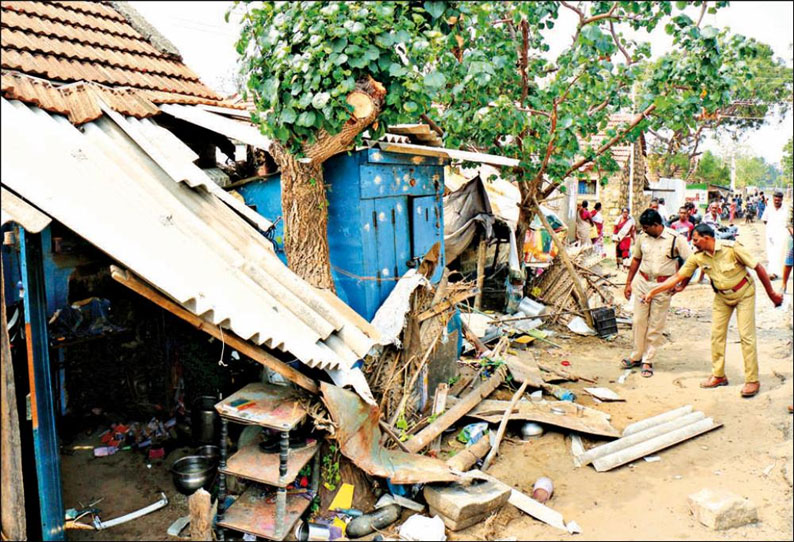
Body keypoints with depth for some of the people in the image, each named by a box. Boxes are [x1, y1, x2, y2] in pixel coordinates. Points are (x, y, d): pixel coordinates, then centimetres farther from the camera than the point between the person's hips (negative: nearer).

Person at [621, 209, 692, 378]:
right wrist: (628, 283, 13)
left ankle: (648, 361, 15)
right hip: (642, 282, 4)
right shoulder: (643, 237, 1)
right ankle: (636, 356, 23)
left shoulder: (675, 238, -11)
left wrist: (682, 285, -7)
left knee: (656, 325, 4)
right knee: (638, 320, 8)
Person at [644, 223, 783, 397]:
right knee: (717, 334, 3)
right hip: (721, 296, 5)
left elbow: (759, 268, -16)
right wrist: (653, 292, -13)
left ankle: (752, 380, 2)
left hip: (744, 293, -4)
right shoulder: (697, 257, -12)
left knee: (746, 335, -6)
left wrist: (772, 294, -10)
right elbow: (678, 277, -8)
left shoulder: (732, 248, -25)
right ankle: (718, 376, 16)